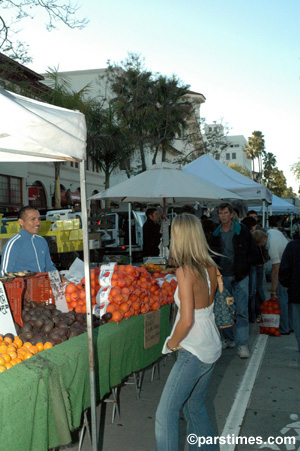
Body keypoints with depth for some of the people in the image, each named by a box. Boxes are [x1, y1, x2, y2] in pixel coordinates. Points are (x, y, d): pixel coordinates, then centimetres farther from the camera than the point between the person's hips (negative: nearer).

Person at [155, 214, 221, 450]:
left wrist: (171, 344, -9)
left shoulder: (185, 271, -22)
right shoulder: (210, 267, 0)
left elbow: (186, 321, -24)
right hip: (213, 346, 8)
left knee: (166, 413, -1)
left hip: (194, 352, -8)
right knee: (195, 405, 25)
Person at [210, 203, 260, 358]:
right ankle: (228, 339, 24)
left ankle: (242, 344, 0)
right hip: (223, 276, 4)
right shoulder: (216, 233, 6)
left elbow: (255, 253, 0)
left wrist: (244, 266, -10)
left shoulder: (242, 230, -3)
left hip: (240, 276, -3)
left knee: (242, 311, -5)